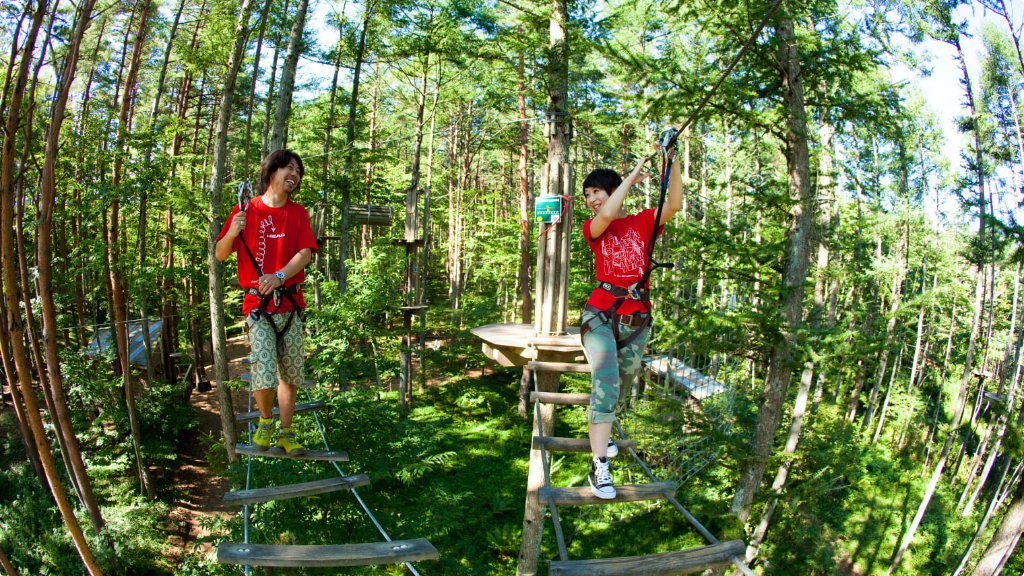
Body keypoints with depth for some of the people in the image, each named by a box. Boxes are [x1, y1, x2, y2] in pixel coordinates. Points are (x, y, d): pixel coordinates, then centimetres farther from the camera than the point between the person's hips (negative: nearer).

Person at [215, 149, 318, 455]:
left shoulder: (297, 212, 10)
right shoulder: (247, 210, 3)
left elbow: (305, 252, -3)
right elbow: (220, 255, 4)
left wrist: (279, 276, -19)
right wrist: (232, 232, -16)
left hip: (290, 303, 3)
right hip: (258, 304, -3)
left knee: (290, 374, 6)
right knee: (264, 375, -12)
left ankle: (286, 433, 21)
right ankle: (265, 421, 17)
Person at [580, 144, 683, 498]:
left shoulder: (643, 222, 6)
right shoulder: (592, 228, 4)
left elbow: (675, 205, -11)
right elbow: (608, 214, -19)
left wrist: (674, 160, -18)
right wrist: (633, 175, -9)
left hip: (637, 320, 3)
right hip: (601, 315, -3)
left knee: (622, 383, 17)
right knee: (606, 383, -18)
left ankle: (599, 430, 44)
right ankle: (599, 467, -19)